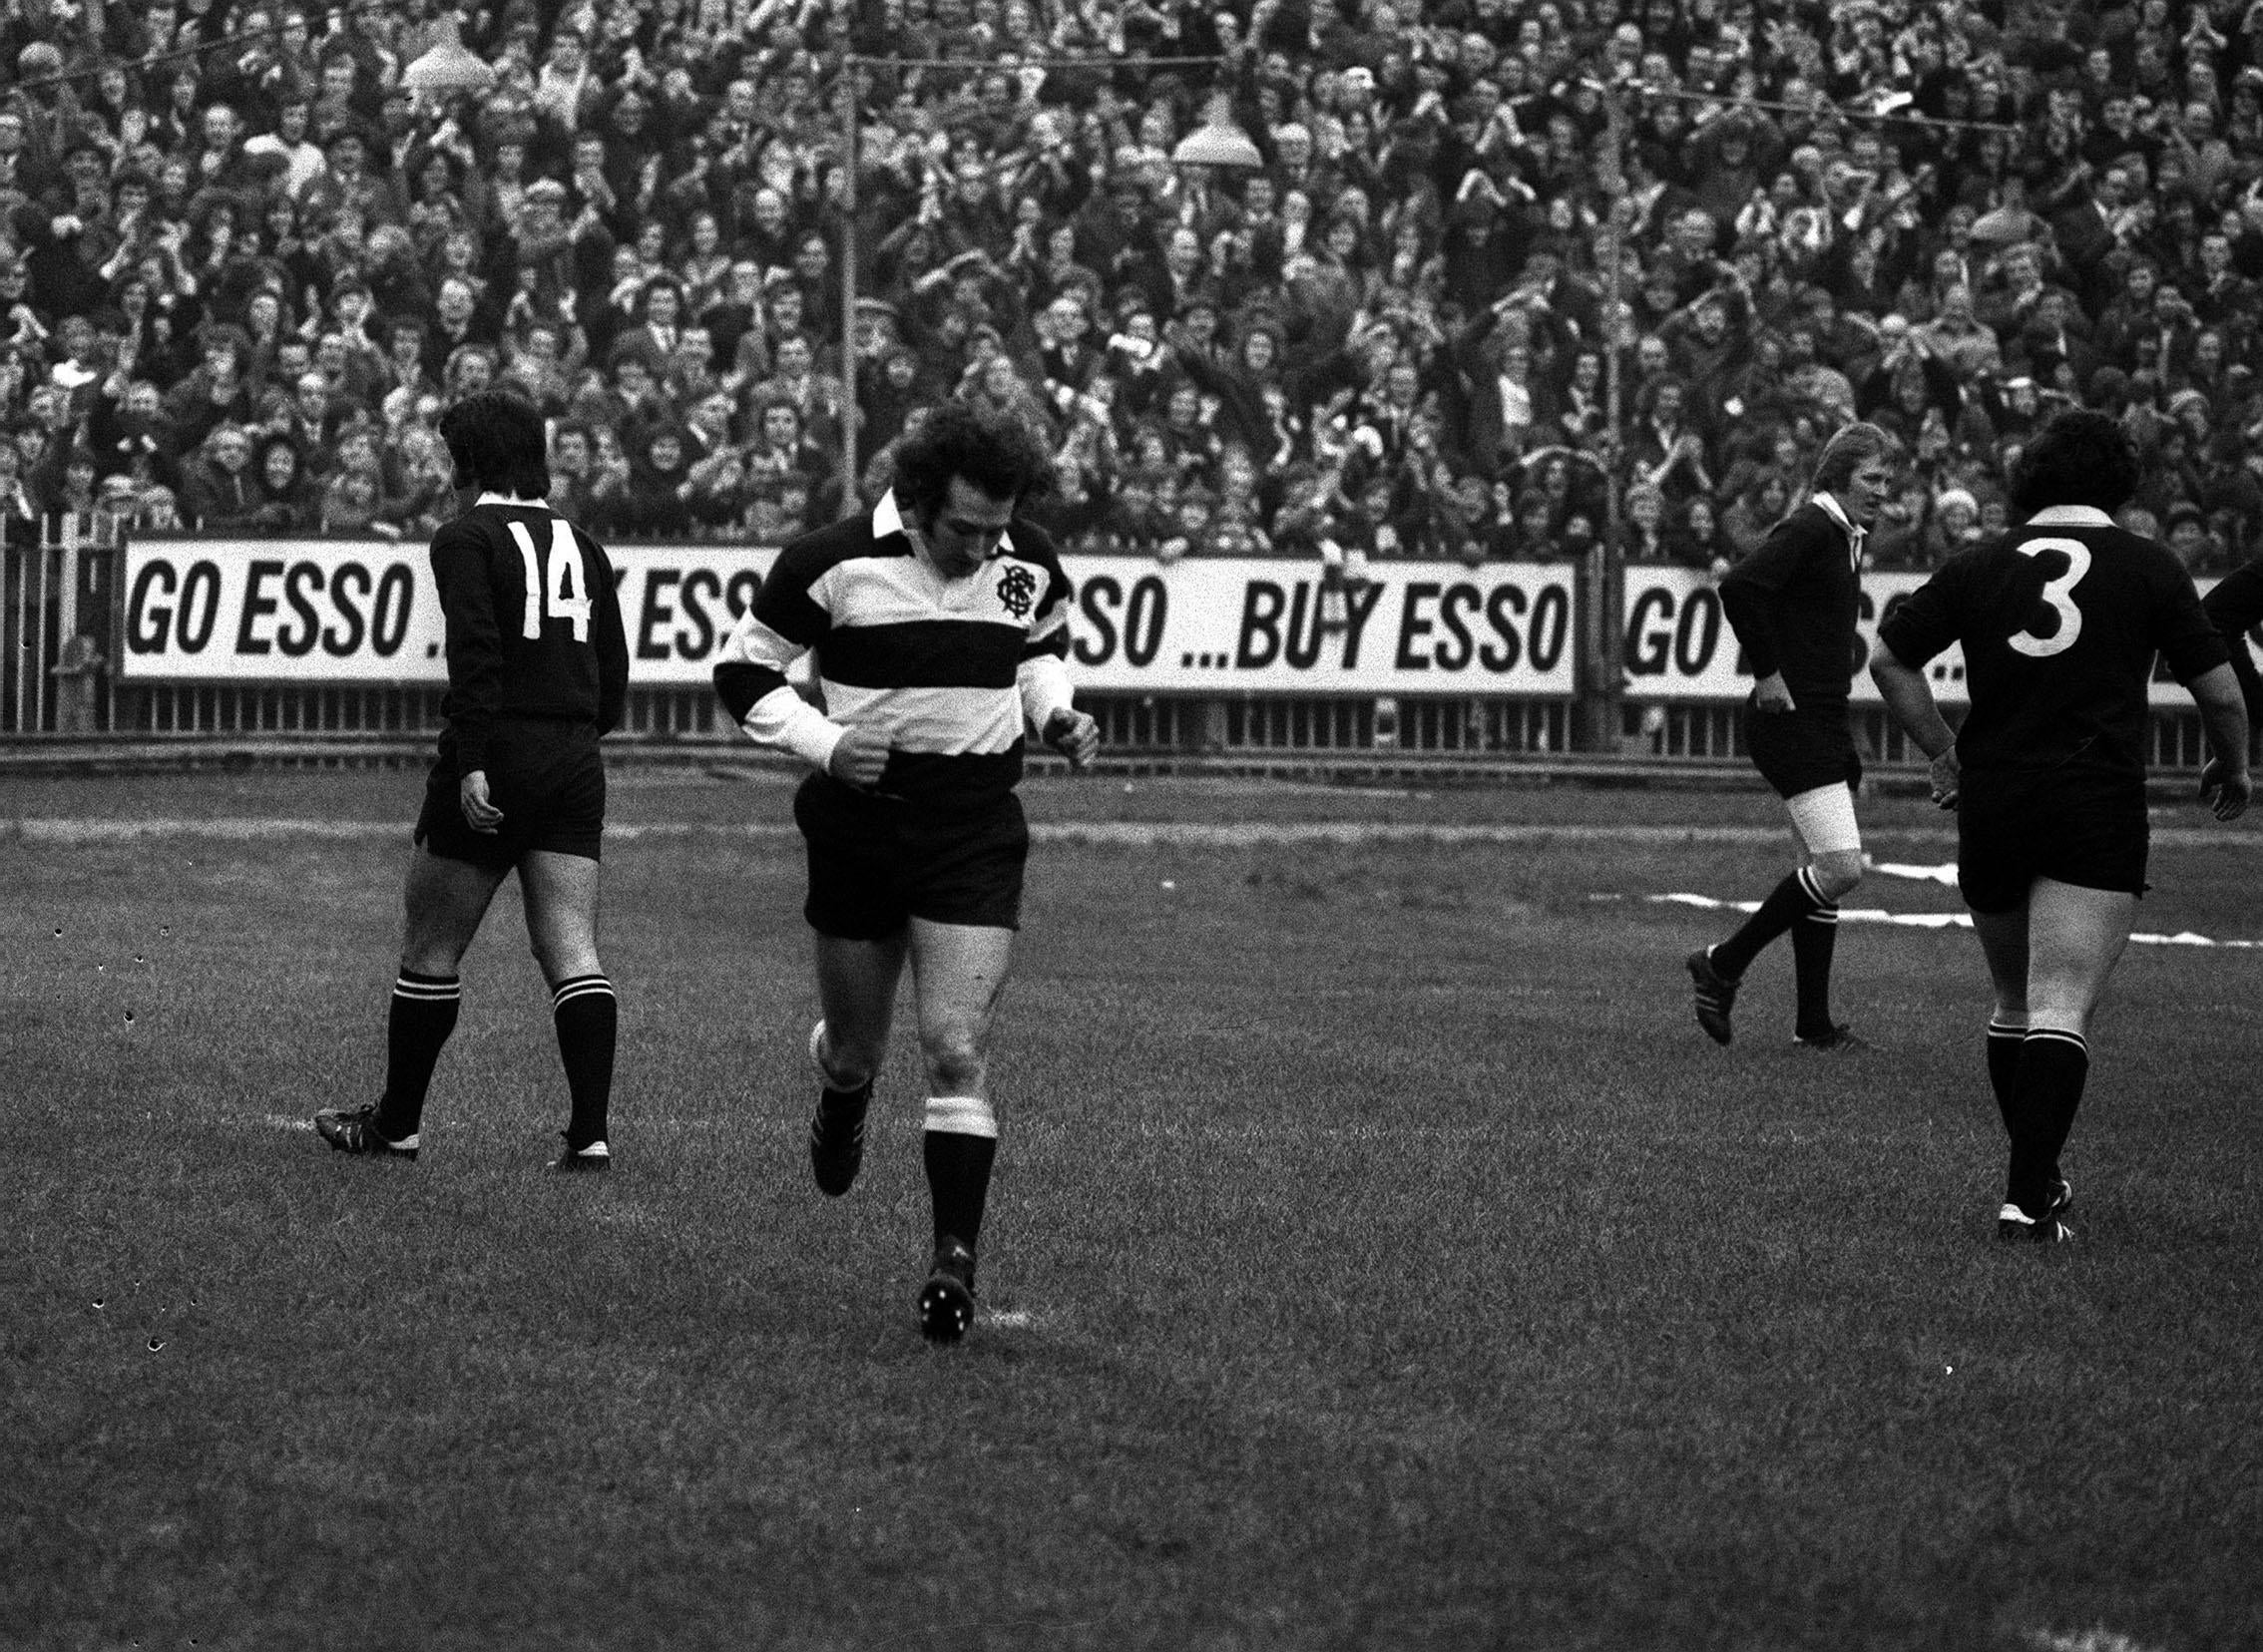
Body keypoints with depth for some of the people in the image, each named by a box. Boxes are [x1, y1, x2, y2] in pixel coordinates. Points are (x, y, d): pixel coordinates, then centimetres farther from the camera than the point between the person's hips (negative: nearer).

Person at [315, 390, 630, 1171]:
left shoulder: (468, 538, -4)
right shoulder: (581, 546, 14)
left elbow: (475, 653, -17)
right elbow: (613, 674, 14)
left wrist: (471, 762, -21)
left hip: (498, 758, -5)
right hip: (575, 768, 5)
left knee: (431, 951, 7)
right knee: (571, 952, 1)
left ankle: (396, 1124, 16)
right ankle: (590, 1130, -10)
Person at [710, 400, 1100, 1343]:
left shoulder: (1030, 567, -4)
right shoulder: (833, 564, -14)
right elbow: (741, 673, -4)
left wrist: (1056, 717, -2)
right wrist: (824, 742, -19)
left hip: (975, 834, 0)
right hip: (860, 826, 0)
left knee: (958, 1051, -12)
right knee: (857, 1047, 14)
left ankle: (955, 1258, -10)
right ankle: (841, 1101, 52)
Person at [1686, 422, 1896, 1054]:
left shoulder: (1846, 538, 16)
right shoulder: (1809, 529, -13)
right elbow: (1739, 584, -26)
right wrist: (1769, 672, -20)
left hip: (1825, 719, 10)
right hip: (1791, 716, -10)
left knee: (1832, 869, 9)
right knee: (1840, 867, -15)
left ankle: (1813, 1023, 14)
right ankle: (1723, 964, -2)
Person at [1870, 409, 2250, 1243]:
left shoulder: (1979, 566, 7)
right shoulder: (2148, 566, 0)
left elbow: (1889, 658, 8)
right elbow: (2219, 690, 1)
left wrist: (1944, 750, 18)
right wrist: (2232, 770, 19)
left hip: (1989, 804, 3)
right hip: (2098, 813, -3)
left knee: (2015, 1002, 20)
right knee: (2060, 1012, -9)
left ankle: (2032, 1177, 28)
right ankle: (2030, 1197, -20)